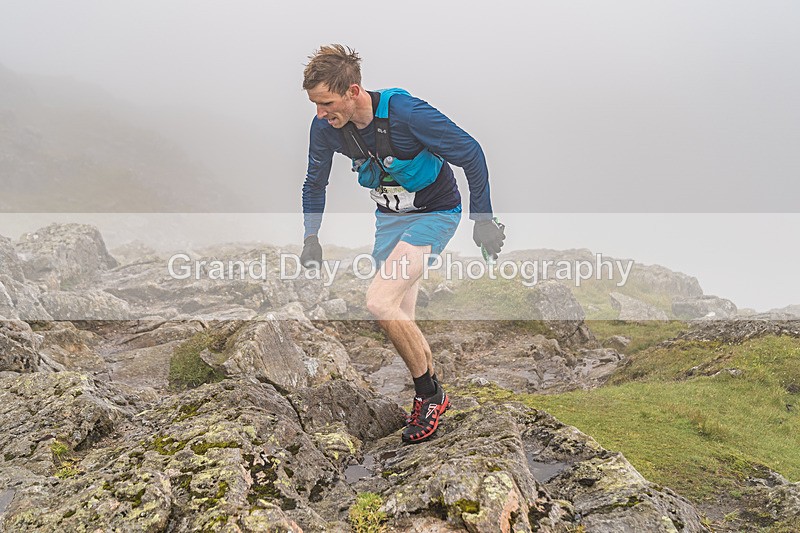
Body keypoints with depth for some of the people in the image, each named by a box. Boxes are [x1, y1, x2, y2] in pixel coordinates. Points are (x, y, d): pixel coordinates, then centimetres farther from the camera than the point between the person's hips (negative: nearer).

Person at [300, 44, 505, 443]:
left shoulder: (406, 112, -30)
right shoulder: (325, 127, -13)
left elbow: (470, 152, -19)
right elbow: (315, 183, 8)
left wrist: (482, 219, -15)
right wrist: (311, 237, 2)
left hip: (435, 213, -6)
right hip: (389, 216, 6)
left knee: (379, 301, -22)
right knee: (401, 319, 9)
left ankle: (430, 393, -3)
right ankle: (430, 396, 32)